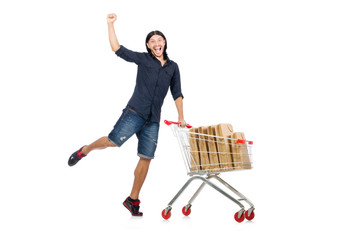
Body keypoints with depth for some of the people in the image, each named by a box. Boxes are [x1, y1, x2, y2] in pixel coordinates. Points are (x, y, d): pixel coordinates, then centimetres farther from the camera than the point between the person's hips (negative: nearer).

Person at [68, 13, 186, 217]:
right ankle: (84, 151, 14)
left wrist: (181, 117, 7)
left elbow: (177, 93, 15)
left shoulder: (173, 67, 15)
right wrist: (111, 24, -4)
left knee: (146, 158, -1)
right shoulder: (143, 59, 6)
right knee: (113, 141, -18)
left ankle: (133, 200, 9)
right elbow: (118, 49, 1)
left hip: (153, 120, 3)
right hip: (135, 112, -3)